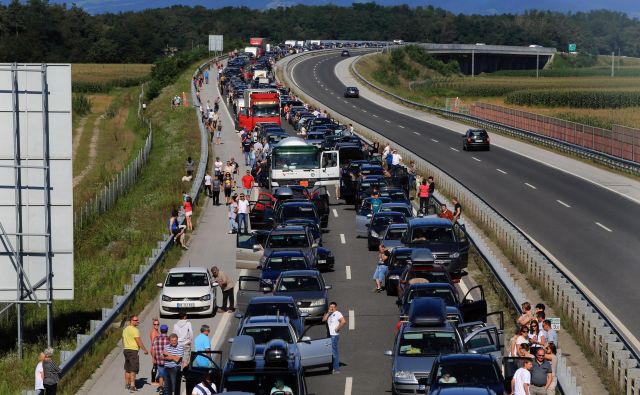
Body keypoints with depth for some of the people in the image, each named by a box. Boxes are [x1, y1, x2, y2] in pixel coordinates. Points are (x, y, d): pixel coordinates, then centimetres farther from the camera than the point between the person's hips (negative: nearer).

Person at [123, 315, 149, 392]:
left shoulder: (125, 329, 13)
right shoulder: (135, 330, -15)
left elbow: (123, 340, 20)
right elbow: (139, 341, -17)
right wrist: (145, 350, -10)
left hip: (126, 350, 9)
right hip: (133, 351, -9)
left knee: (127, 368, 18)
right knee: (133, 369, -7)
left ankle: (127, 384, 25)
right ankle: (132, 386, -12)